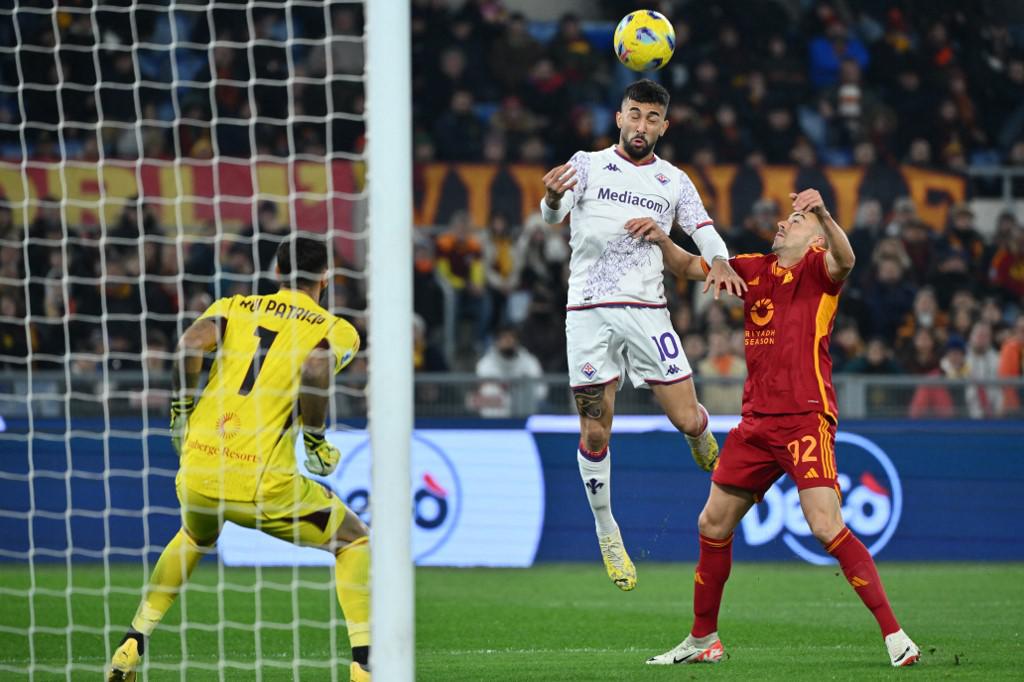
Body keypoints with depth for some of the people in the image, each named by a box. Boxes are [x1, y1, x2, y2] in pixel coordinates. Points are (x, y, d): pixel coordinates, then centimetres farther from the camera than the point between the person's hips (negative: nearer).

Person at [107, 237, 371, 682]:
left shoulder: (234, 307, 15)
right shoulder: (337, 330, 6)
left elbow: (191, 344, -4)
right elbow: (316, 370, -16)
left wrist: (180, 411, 7)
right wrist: (315, 441, -4)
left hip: (196, 474, 4)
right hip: (263, 484, -4)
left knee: (194, 537, 37)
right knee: (354, 542, 17)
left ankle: (132, 646, 30)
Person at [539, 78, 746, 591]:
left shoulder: (674, 180, 12)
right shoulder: (588, 165, 4)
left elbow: (702, 227, 4)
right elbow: (554, 215, -10)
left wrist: (719, 261, -20)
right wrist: (553, 199, -36)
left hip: (647, 312, 1)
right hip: (589, 314, -1)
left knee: (688, 421, -7)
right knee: (595, 435, -1)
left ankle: (704, 444, 30)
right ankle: (606, 533, 17)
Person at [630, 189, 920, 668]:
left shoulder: (818, 269, -3)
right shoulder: (755, 269, 15)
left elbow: (844, 259, -26)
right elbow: (689, 267, 23)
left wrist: (822, 214, -44)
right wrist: (661, 240, 3)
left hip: (806, 418, -7)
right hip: (756, 421, 7)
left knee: (826, 526, -19)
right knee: (713, 524, 10)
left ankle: (893, 633, -15)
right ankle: (703, 639, 25)